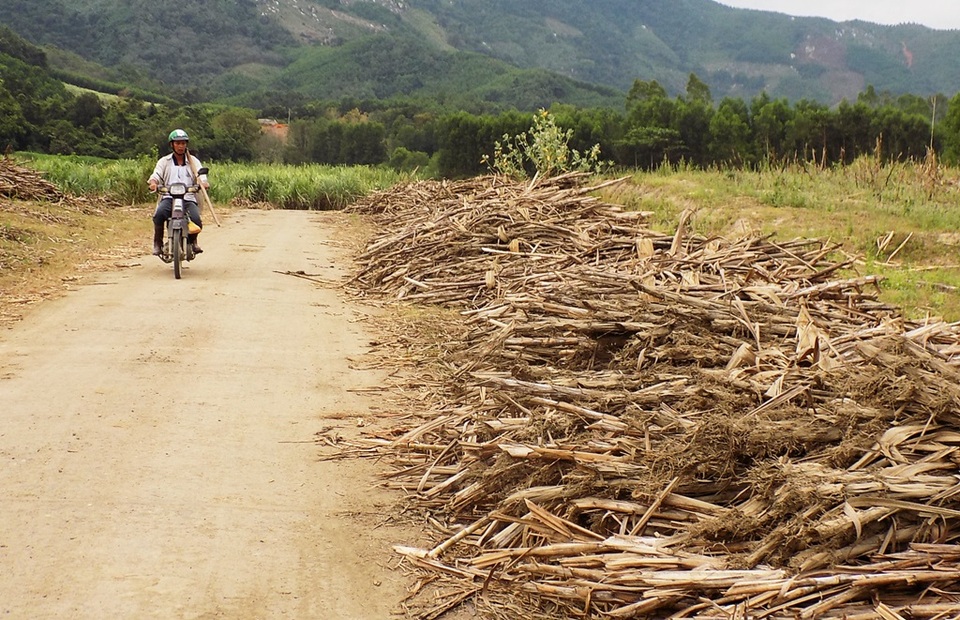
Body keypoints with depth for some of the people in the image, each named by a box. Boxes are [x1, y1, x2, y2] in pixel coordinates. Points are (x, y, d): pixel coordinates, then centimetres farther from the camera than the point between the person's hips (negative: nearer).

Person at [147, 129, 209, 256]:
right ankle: (158, 243, -11)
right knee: (159, 214, -33)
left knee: (196, 221, -28)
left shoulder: (193, 161, 16)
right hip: (168, 197, 0)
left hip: (189, 199, 0)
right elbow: (156, 175, 2)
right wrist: (153, 183, -23)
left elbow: (202, 177, 4)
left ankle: (193, 241, 8)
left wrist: (204, 183, -22)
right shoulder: (164, 161, 15)